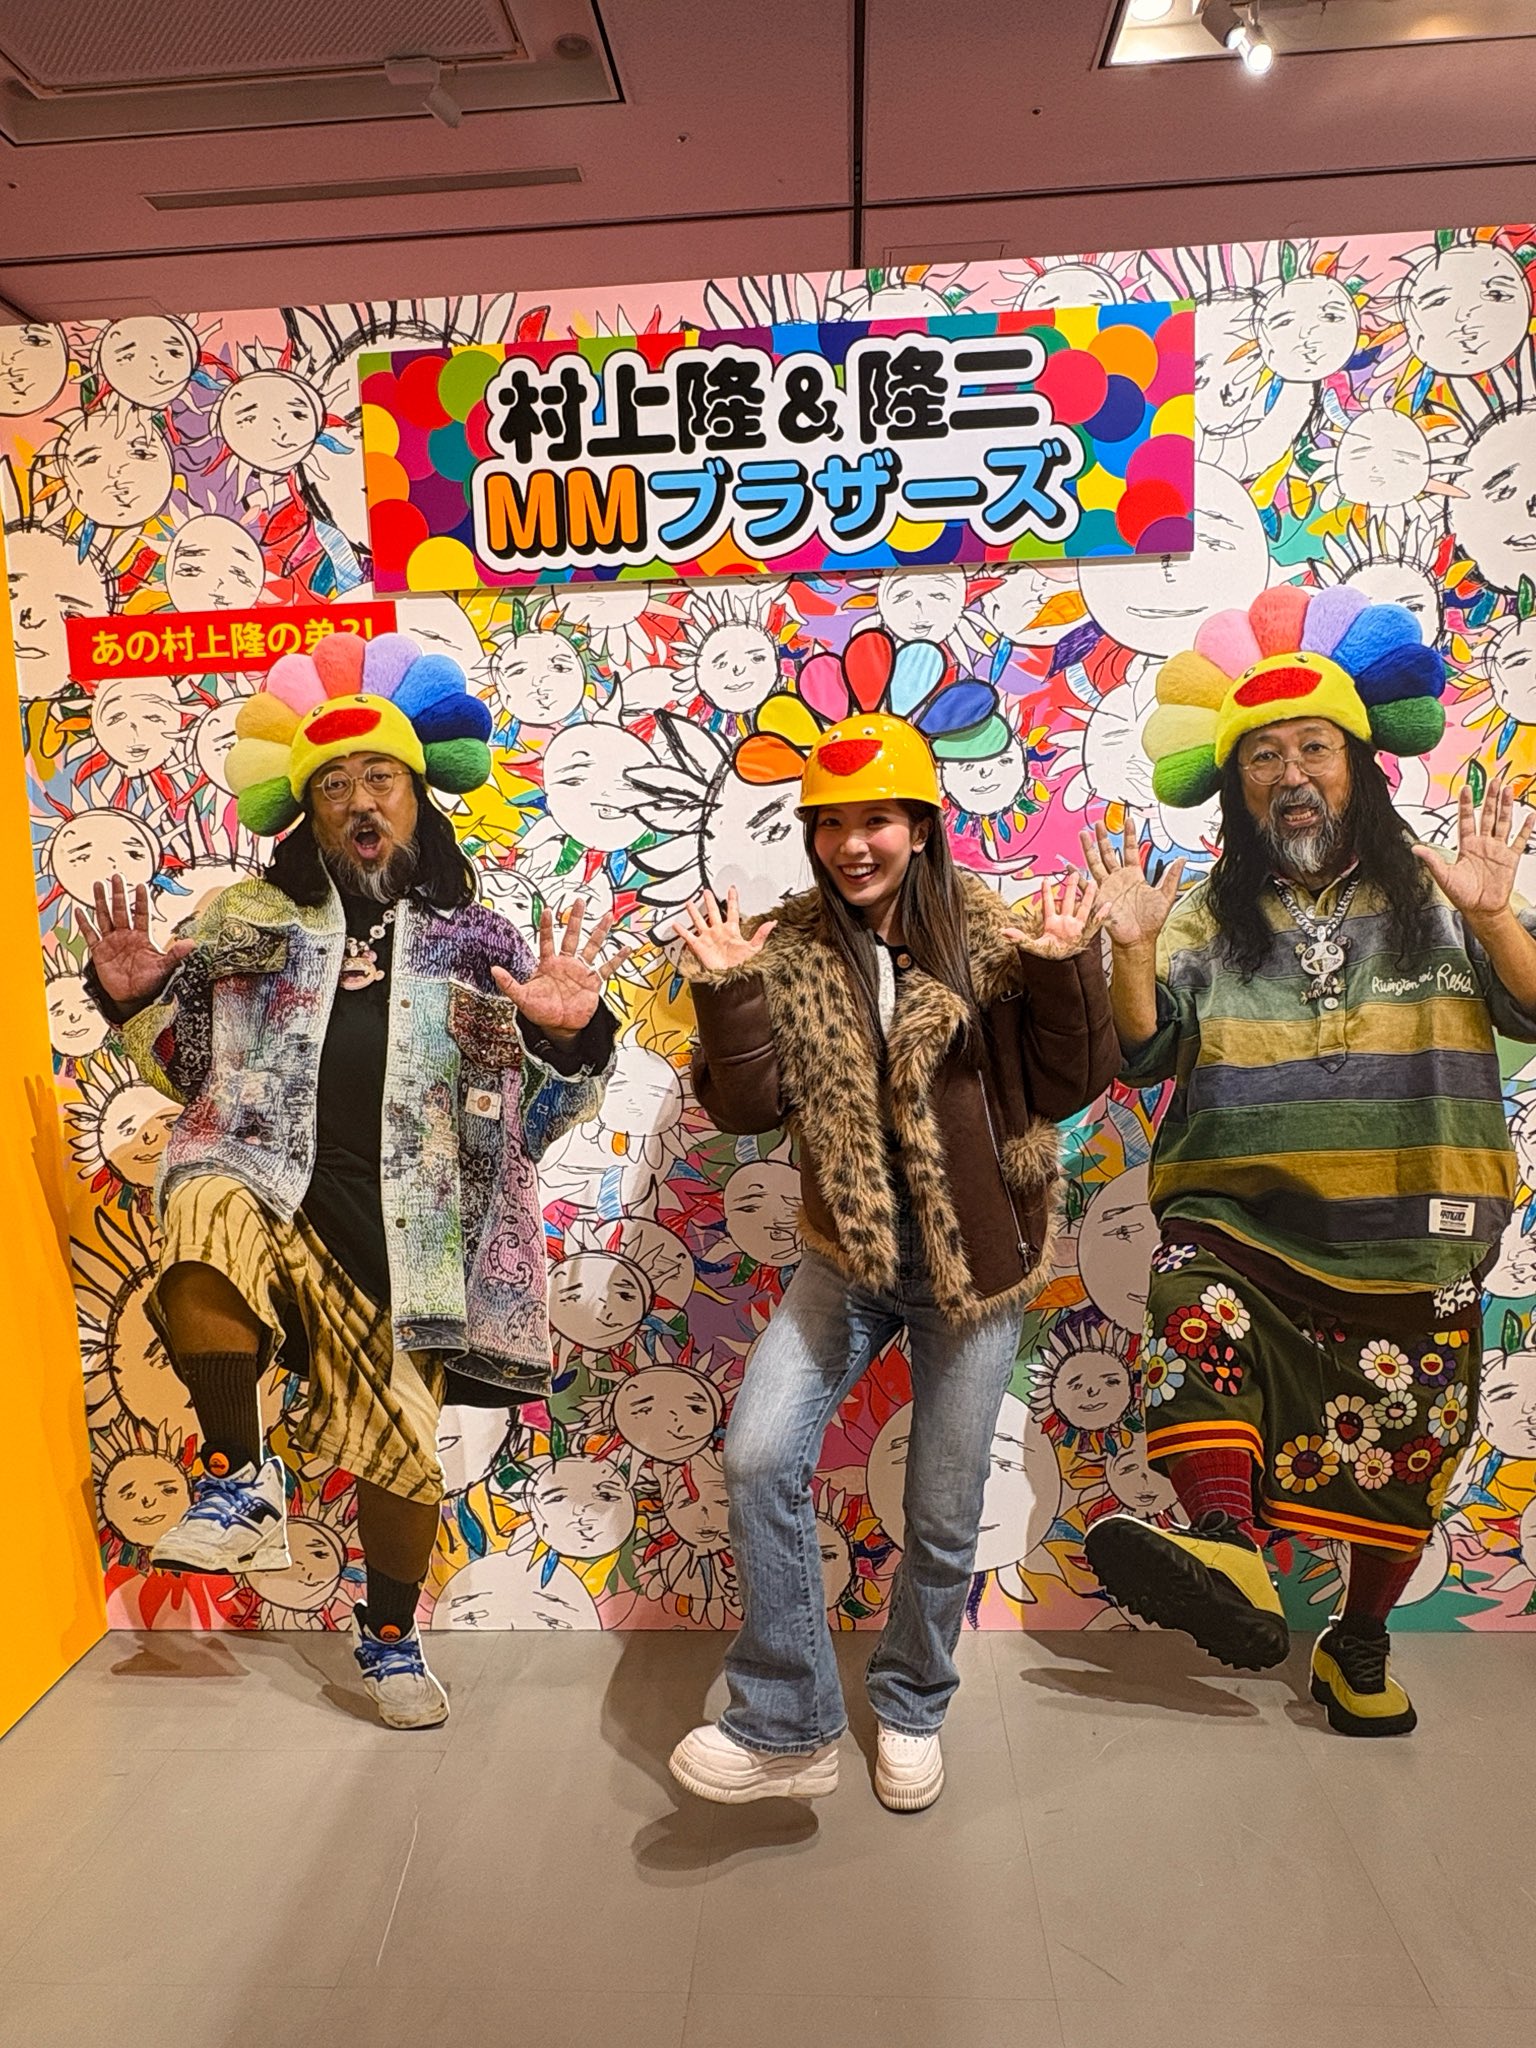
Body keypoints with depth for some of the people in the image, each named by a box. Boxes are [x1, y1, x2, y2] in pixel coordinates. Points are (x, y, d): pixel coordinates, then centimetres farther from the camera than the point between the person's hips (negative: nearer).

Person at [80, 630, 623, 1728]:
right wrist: (136, 998, -2)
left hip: (402, 1234, 0)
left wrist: (568, 1039, -18)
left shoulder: (478, 946, 5)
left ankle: (391, 1635, 39)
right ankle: (241, 1480, -9)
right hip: (264, 1191, 0)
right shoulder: (248, 920, 9)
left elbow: (542, 1114, 3)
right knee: (206, 1215, -34)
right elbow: (192, 1063, 17)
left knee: (401, 1444, 8)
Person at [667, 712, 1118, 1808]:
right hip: (847, 1259, 1)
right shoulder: (789, 950, -2)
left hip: (972, 1262, -1)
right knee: (759, 1460, -10)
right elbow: (750, 1107, -7)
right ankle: (786, 1726, 12)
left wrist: (1065, 972, -21)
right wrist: (728, 990, -19)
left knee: (945, 1516, 11)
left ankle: (911, 1712, 40)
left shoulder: (989, 937, -6)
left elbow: (1069, 1089, -6)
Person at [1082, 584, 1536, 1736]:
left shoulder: (1434, 898, 6)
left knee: (1400, 1443, 10)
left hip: (1411, 1244, 1)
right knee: (1196, 1319, -30)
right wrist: (1134, 950, -16)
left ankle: (1361, 1645, 30)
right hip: (1241, 1225, 0)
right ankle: (1230, 1555, -34)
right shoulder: (1210, 919, 5)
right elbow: (1140, 1056, -1)